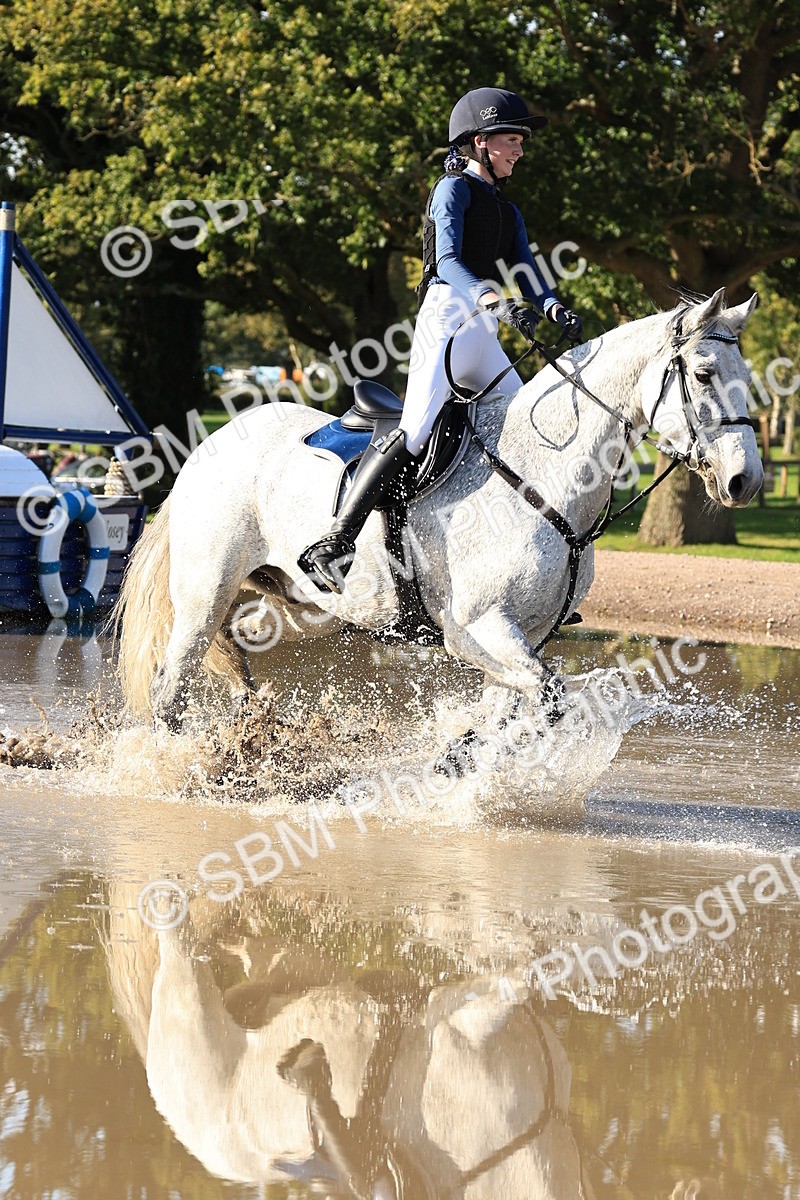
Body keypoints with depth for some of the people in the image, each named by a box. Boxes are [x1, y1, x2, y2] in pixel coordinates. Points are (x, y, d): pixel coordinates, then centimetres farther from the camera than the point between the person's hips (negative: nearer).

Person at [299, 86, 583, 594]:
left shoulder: (508, 211, 23)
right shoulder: (454, 189, 0)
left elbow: (527, 273, 11)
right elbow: (448, 260, -15)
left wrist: (554, 309, -11)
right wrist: (495, 301, -31)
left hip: (485, 335, 9)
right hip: (448, 318, -9)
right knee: (418, 431, -23)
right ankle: (333, 545, -26)